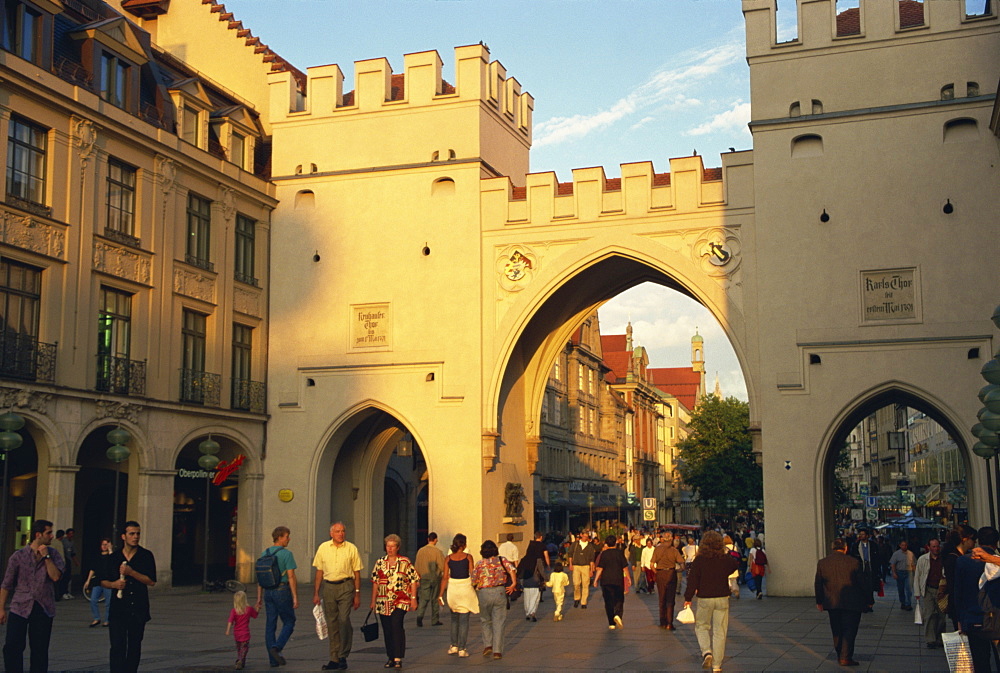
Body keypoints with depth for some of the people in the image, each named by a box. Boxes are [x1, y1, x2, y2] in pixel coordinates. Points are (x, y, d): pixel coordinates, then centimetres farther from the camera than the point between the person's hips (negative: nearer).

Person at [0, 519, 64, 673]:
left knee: (40, 650, 5)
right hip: (20, 608, -1)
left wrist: (46, 556, -12)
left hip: (44, 609, 1)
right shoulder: (18, 556, 0)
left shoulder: (54, 555, 5)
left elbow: (55, 576, -11)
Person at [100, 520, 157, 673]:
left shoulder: (146, 556, 1)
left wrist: (131, 572, -16)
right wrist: (114, 584, -9)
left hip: (138, 609, 0)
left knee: (134, 647, 8)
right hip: (118, 609, 0)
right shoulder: (114, 557, 6)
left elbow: (152, 581, -6)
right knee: (117, 647, -9)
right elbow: (103, 581, 13)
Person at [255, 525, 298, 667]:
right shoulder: (286, 554, -9)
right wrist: (295, 597, -11)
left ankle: (273, 659, 9)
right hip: (282, 590, -6)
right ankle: (276, 648, -13)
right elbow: (291, 577, -13)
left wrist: (259, 597, 15)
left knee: (270, 625, 8)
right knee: (289, 622, 7)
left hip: (268, 592, 6)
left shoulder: (265, 553, 9)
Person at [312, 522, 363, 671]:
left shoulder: (351, 548, 3)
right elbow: (319, 571, 11)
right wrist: (316, 593, 8)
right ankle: (334, 659, 13)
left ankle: (343, 656, -2)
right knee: (331, 623, 6)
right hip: (328, 587, 3)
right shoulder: (323, 548, 8)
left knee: (344, 620, -14)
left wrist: (357, 594, 1)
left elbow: (357, 573, 5)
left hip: (345, 587, -2)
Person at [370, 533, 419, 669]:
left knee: (397, 627, -16)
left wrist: (413, 599, -5)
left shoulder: (405, 562, 0)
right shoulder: (380, 563, 9)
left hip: (400, 602, -4)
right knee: (387, 630, 5)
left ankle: (398, 658, -14)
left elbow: (414, 581, 1)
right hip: (383, 602, 4)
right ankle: (391, 658, 16)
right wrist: (373, 601, 11)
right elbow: (375, 582, 13)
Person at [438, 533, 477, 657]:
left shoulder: (448, 558, -1)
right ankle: (462, 649, 3)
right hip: (465, 587, -2)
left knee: (454, 618, 20)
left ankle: (454, 646, 22)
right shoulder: (468, 557, -6)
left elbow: (445, 577, -1)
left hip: (452, 588, 2)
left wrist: (440, 594, 4)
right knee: (464, 620, 4)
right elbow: (472, 575, -6)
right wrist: (477, 590, 4)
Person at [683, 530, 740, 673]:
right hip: (722, 598, 1)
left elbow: (692, 580, -6)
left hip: (704, 599, -1)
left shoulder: (699, 560, -8)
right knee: (719, 631, 7)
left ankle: (706, 652, -5)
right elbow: (736, 564, 20)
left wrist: (688, 598, 2)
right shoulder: (726, 559, -3)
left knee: (701, 626, 18)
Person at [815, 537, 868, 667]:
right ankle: (845, 657, -1)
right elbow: (863, 582, -4)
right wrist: (868, 599, 8)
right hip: (851, 603, -3)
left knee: (837, 631, 16)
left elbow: (818, 584, 7)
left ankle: (840, 655, 22)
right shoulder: (853, 562, -9)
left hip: (831, 603, 3)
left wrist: (819, 601, 18)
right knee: (849, 630, 4)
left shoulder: (822, 563, 0)